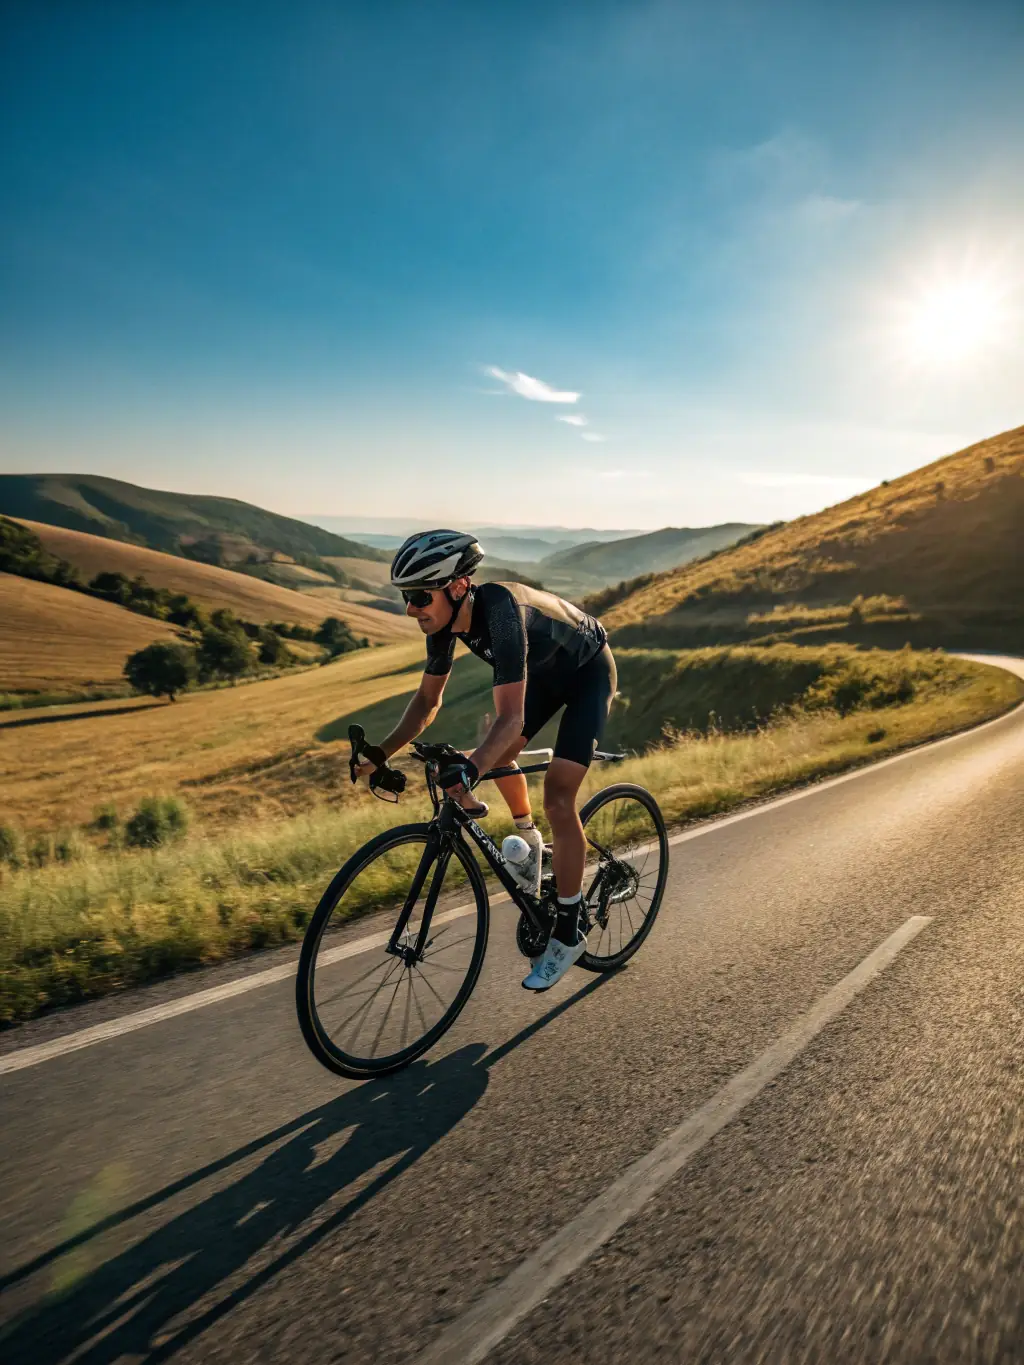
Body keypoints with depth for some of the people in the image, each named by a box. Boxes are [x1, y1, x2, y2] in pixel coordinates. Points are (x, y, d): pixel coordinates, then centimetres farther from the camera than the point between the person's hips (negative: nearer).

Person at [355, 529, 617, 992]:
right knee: (500, 755, 6)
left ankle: (568, 934, -3)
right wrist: (383, 752, -15)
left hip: (589, 672, -8)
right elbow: (428, 698, -5)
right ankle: (530, 841, 36)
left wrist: (470, 769, -63)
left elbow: (511, 717, -47)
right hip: (546, 670, 8)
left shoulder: (501, 610, -40)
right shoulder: (444, 619, -17)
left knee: (557, 797, -15)